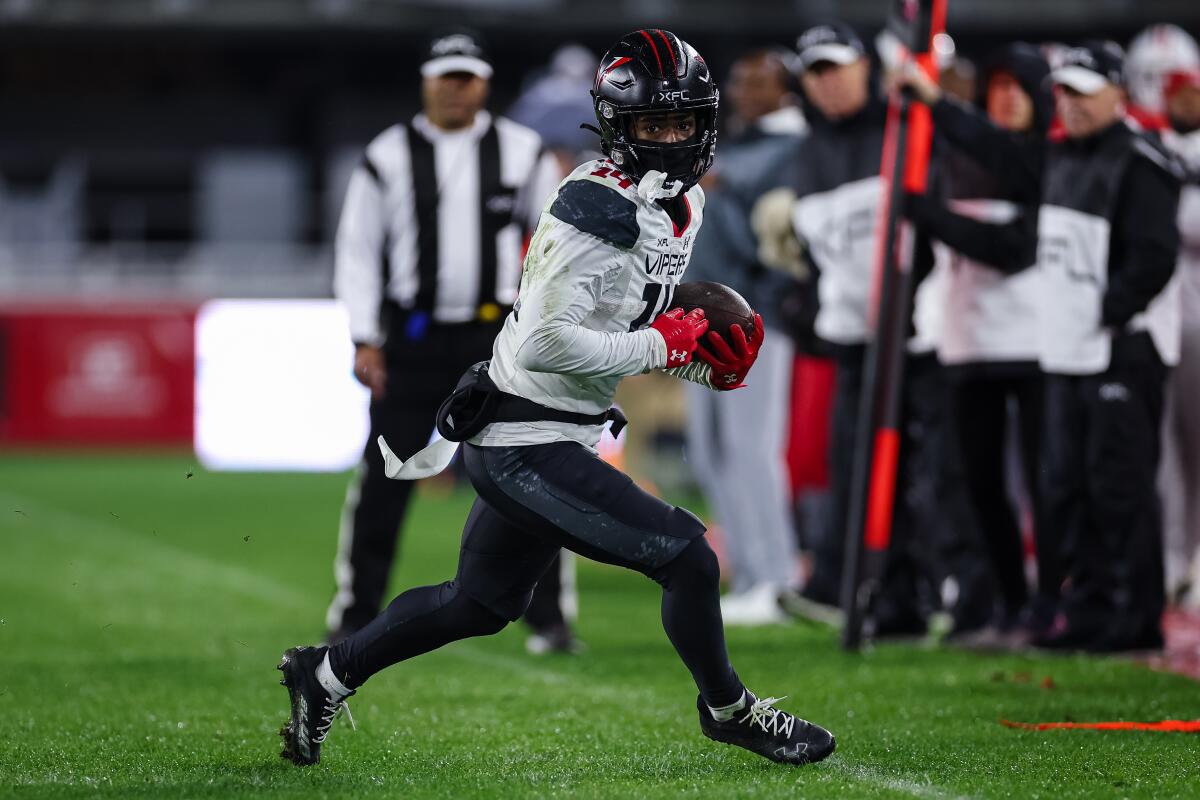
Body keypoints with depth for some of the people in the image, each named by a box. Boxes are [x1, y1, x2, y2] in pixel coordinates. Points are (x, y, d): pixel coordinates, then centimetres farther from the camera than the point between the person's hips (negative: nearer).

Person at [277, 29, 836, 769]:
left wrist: (702, 361, 2)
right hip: (527, 448, -10)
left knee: (482, 604, 23)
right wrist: (660, 347, -22)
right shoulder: (597, 210, -22)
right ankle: (728, 710, 10)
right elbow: (542, 342, -28)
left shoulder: (683, 206, 9)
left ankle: (327, 675, 37)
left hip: (545, 439, 10)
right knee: (687, 556, -11)